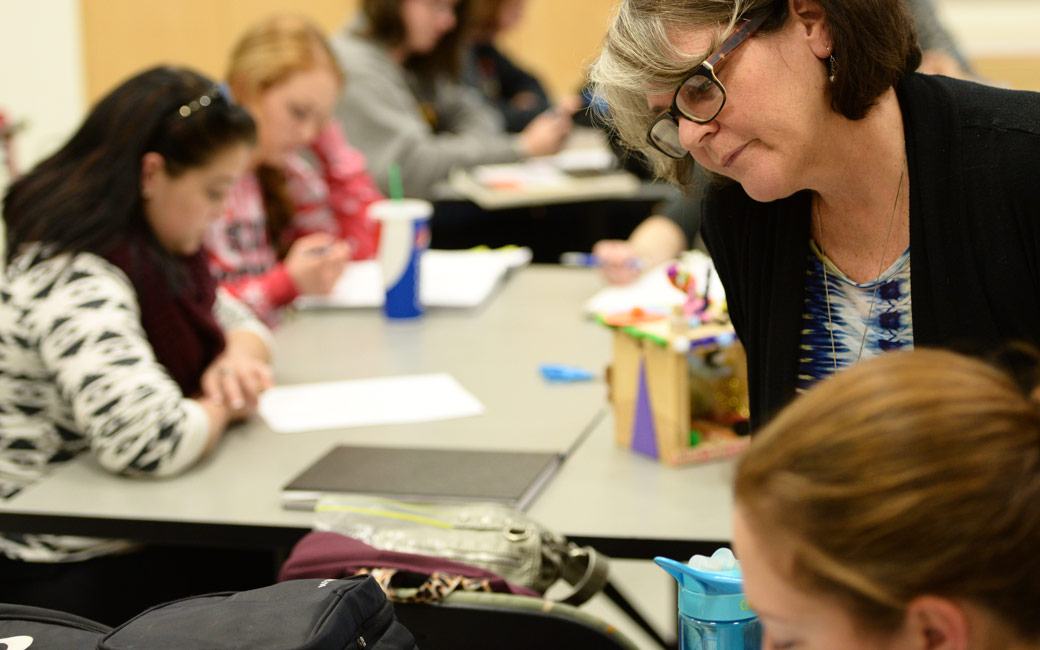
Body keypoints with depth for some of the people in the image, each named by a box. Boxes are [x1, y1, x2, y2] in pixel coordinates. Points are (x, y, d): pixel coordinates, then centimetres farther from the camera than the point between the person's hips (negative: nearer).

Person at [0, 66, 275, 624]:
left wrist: (239, 359, -3)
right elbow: (151, 438, -37)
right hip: (79, 582, -9)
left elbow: (234, 320, 22)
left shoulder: (145, 247, 7)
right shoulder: (73, 280, -23)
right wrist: (221, 407, -14)